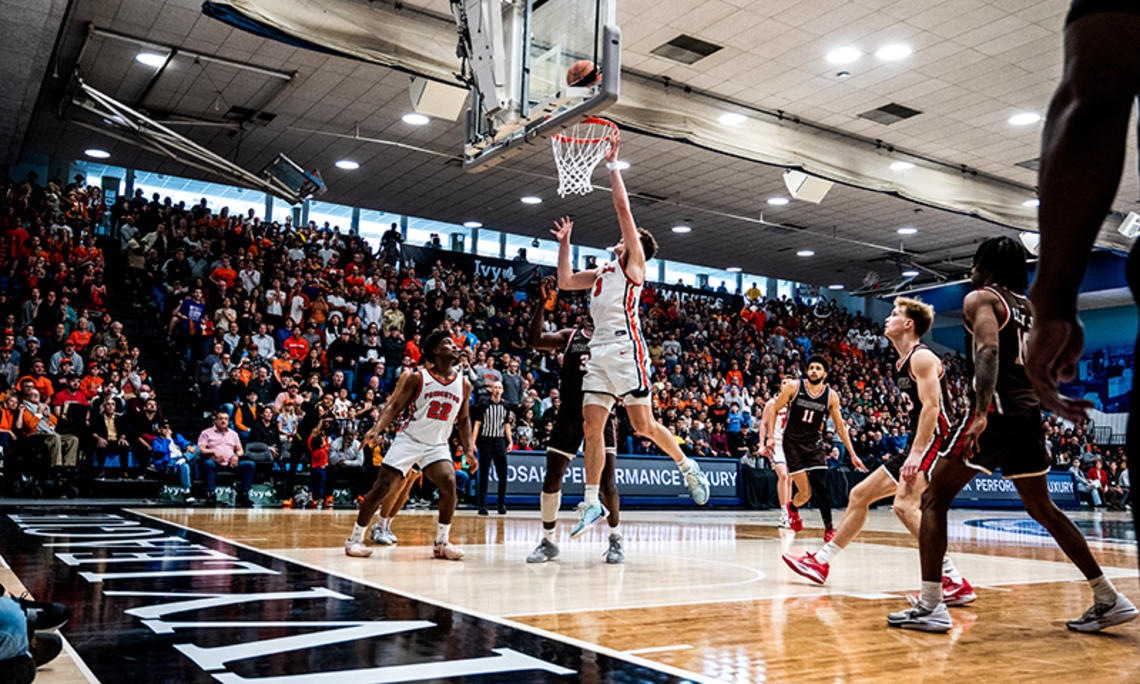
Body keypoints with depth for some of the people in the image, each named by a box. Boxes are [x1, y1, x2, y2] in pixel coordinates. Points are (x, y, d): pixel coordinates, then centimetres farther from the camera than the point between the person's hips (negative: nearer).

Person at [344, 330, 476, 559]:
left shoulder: (463, 384, 6)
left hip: (437, 445, 3)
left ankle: (442, 542, -5)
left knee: (448, 483, -19)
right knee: (381, 488, -7)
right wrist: (377, 428, -20)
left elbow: (464, 419, 16)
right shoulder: (417, 377, -5)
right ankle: (355, 538, 10)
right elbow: (394, 405, -4)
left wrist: (469, 448, 5)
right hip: (409, 439, -3)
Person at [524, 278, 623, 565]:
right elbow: (536, 341, -3)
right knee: (551, 478, 1)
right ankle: (548, 541, 15)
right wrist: (543, 302, -12)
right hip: (569, 414, 2)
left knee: (606, 481, -7)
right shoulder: (571, 336, 9)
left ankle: (616, 539, 12)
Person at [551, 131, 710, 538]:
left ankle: (688, 466, 16)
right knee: (592, 426, 1)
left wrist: (612, 165, 5)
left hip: (625, 349, -7)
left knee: (643, 425, -7)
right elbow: (565, 282, 26)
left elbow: (623, 207, 0)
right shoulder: (602, 273, 26)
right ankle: (592, 502, 5)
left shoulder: (634, 263, 5)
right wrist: (564, 243, 25)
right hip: (599, 352, 7)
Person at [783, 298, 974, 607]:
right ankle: (821, 562, 20)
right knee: (860, 494, 11)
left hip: (933, 442, -11)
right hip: (916, 445, 11)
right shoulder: (903, 363, 18)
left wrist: (916, 454, -29)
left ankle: (955, 582, -24)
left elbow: (931, 407, -22)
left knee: (905, 505, -28)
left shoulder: (922, 357, -11)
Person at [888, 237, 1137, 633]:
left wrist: (981, 412, -28)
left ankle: (930, 607, -8)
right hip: (1029, 413, 8)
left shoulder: (980, 299, -3)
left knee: (934, 499, -2)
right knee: (1041, 508, 21)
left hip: (996, 411, -8)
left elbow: (988, 350, -20)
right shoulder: (1028, 307, 21)